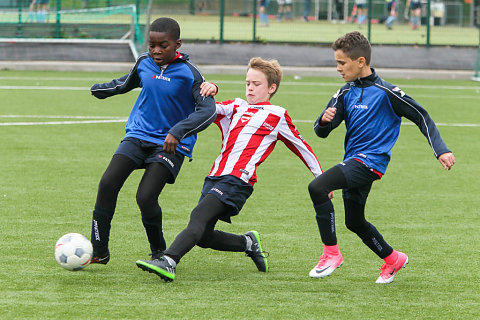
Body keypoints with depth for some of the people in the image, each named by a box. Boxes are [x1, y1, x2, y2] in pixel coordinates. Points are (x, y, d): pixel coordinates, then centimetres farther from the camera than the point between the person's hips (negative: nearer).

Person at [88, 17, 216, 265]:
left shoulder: (188, 73, -13)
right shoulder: (144, 63, 3)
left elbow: (208, 110, -19)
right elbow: (127, 82, 25)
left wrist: (178, 131, -30)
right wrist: (102, 89, 37)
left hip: (171, 144, -5)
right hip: (138, 135, 5)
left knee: (146, 197, -19)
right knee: (108, 184, -13)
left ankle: (159, 252, 7)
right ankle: (99, 251, -3)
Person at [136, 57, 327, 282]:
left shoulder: (277, 116, 12)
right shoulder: (237, 107, 27)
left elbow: (301, 147, 18)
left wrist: (322, 179, 21)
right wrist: (208, 92, -5)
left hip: (238, 179, -7)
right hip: (215, 176, 7)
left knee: (199, 216, -26)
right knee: (202, 236, -2)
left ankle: (168, 262, -43)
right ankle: (248, 242, 21)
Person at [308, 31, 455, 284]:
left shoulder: (385, 92, -12)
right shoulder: (346, 93, 8)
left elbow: (421, 117, -5)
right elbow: (321, 132, 8)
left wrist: (441, 150, -12)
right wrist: (324, 120, -17)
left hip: (370, 161, -8)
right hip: (353, 162, 8)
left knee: (317, 187, -26)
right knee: (354, 223, 21)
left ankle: (331, 253, -16)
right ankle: (392, 259, 43)